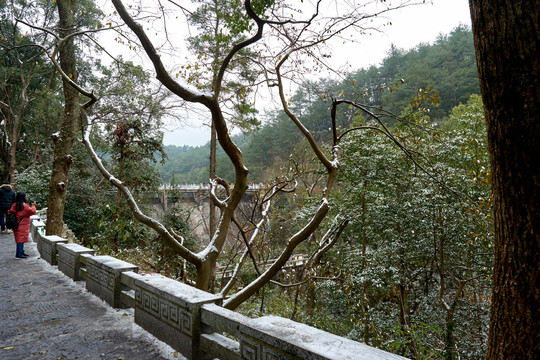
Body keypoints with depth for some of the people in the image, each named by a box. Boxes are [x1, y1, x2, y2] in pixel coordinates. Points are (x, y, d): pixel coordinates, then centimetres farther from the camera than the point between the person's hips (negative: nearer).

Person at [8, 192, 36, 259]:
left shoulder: (14, 205, 6)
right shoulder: (24, 205, -16)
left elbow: (10, 212, 5)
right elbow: (32, 211, -11)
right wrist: (33, 205, 4)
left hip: (17, 225, 8)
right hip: (22, 225, -8)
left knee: (21, 239, 15)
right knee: (21, 239, -5)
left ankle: (21, 252, 22)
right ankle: (19, 254, -4)